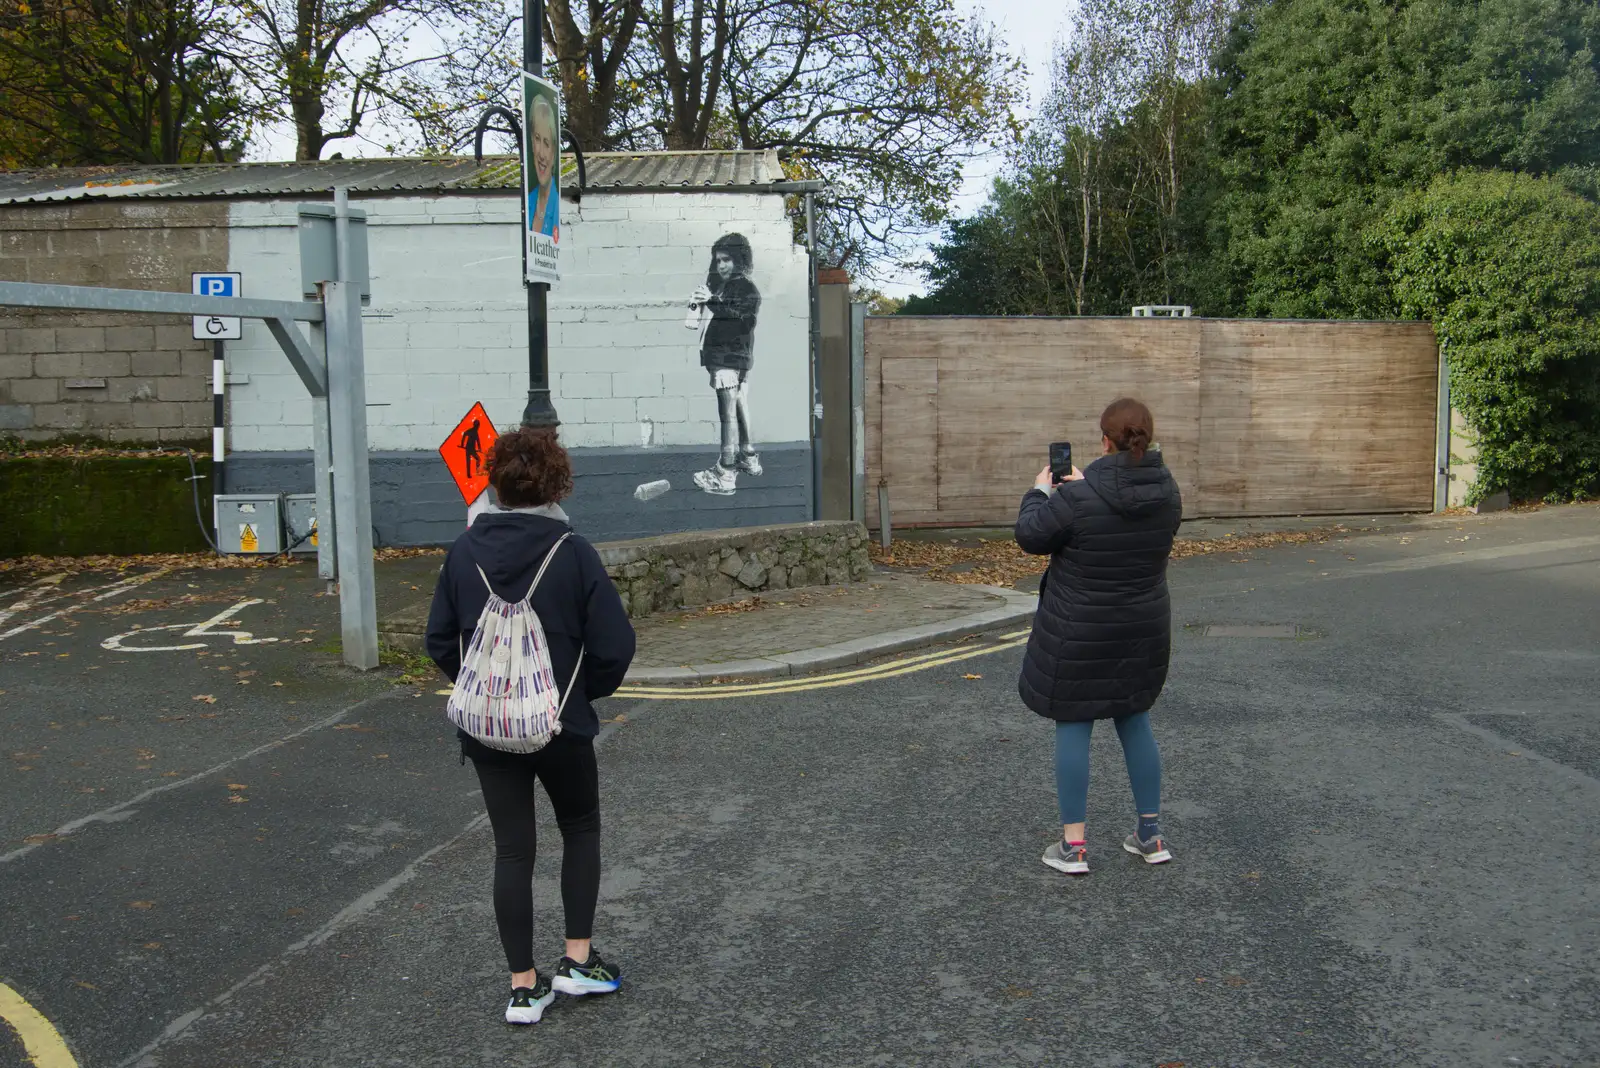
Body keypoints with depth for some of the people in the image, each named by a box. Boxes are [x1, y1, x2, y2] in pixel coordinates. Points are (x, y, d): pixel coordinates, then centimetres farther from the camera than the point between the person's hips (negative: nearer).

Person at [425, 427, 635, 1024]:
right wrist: (585, 692, 6)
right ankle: (577, 959, 19)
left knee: (512, 850, 11)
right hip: (562, 727, -2)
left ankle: (524, 987, 17)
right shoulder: (572, 553, -13)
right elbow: (614, 646, -13)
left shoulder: (464, 553, -5)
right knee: (581, 830, 21)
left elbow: (440, 642, 2)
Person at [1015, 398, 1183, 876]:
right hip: (1142, 630, 5)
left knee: (1073, 726, 6)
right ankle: (1150, 834, 24)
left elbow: (1030, 535, -10)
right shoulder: (1167, 491, -5)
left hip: (1079, 634, -5)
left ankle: (1073, 845, 9)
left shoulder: (1078, 498, -22)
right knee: (1135, 721, 18)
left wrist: (1041, 491, 6)